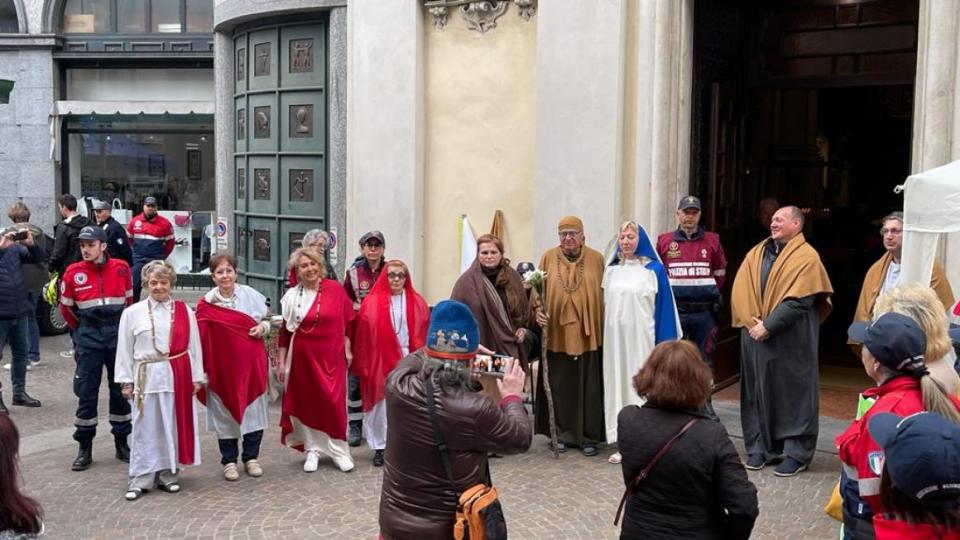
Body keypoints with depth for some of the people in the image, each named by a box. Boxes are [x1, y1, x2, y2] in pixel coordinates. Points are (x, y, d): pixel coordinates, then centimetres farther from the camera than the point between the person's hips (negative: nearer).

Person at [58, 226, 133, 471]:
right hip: (88, 336, -1)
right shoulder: (73, 272, -3)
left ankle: (122, 444, 20)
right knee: (86, 392, 2)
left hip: (118, 333, 1)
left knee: (121, 389, 8)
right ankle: (84, 449, 11)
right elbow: (66, 307, 9)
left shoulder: (121, 268, -2)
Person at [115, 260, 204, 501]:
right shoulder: (132, 313, 2)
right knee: (145, 429, 2)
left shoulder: (184, 311, 5)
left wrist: (196, 377, 3)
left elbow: (194, 346, 6)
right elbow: (124, 350, 3)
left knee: (174, 426, 7)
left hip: (178, 377, 1)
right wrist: (126, 381, 0)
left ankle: (167, 474, 19)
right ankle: (140, 479, 9)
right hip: (147, 377, -1)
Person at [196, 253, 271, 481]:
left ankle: (251, 457, 22)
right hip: (222, 364, -1)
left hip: (251, 361, 1)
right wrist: (202, 370, -5)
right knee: (225, 411, 7)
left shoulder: (251, 295, 0)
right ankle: (229, 460, 20)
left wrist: (262, 328, -10)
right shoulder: (206, 304, -5)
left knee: (253, 409, 7)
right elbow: (201, 337, -1)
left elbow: (268, 319, 12)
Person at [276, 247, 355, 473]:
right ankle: (312, 450, 19)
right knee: (306, 402, 7)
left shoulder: (335, 289, -3)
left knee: (334, 403, 0)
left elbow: (347, 322, 3)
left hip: (331, 356, -1)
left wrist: (347, 349, 1)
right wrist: (281, 362, 4)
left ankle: (340, 450, 12)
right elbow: (285, 331, 5)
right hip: (302, 358, 1)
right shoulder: (292, 296, 1)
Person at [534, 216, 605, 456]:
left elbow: (604, 294, 3)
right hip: (557, 334, 0)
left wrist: (605, 327, -2)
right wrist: (538, 309, -16)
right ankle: (562, 433, 19)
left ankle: (589, 436, 15)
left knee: (589, 387, 4)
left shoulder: (596, 259, 3)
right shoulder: (549, 257, 4)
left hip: (588, 334, 0)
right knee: (560, 386, 6)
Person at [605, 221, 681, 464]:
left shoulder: (654, 270, -1)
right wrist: (603, 337, 9)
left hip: (642, 338, -4)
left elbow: (663, 307, -3)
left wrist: (663, 344, -8)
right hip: (615, 338, 4)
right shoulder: (611, 271, 11)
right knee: (618, 383, 4)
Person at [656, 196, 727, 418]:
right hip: (674, 310, -1)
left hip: (704, 312, 1)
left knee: (704, 360, 9)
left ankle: (705, 402, 20)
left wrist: (709, 294, 11)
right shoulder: (664, 241, 1)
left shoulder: (712, 240, 4)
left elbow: (720, 273, 15)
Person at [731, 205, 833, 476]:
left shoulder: (806, 257, -7)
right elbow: (739, 291, 4)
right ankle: (761, 448, 20)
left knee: (793, 394, 1)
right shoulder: (756, 253, 12)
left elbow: (798, 301, -16)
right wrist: (751, 322, -9)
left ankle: (798, 453, 8)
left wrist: (767, 326, -18)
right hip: (756, 336, 6)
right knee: (758, 392, 10)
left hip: (791, 342, -6)